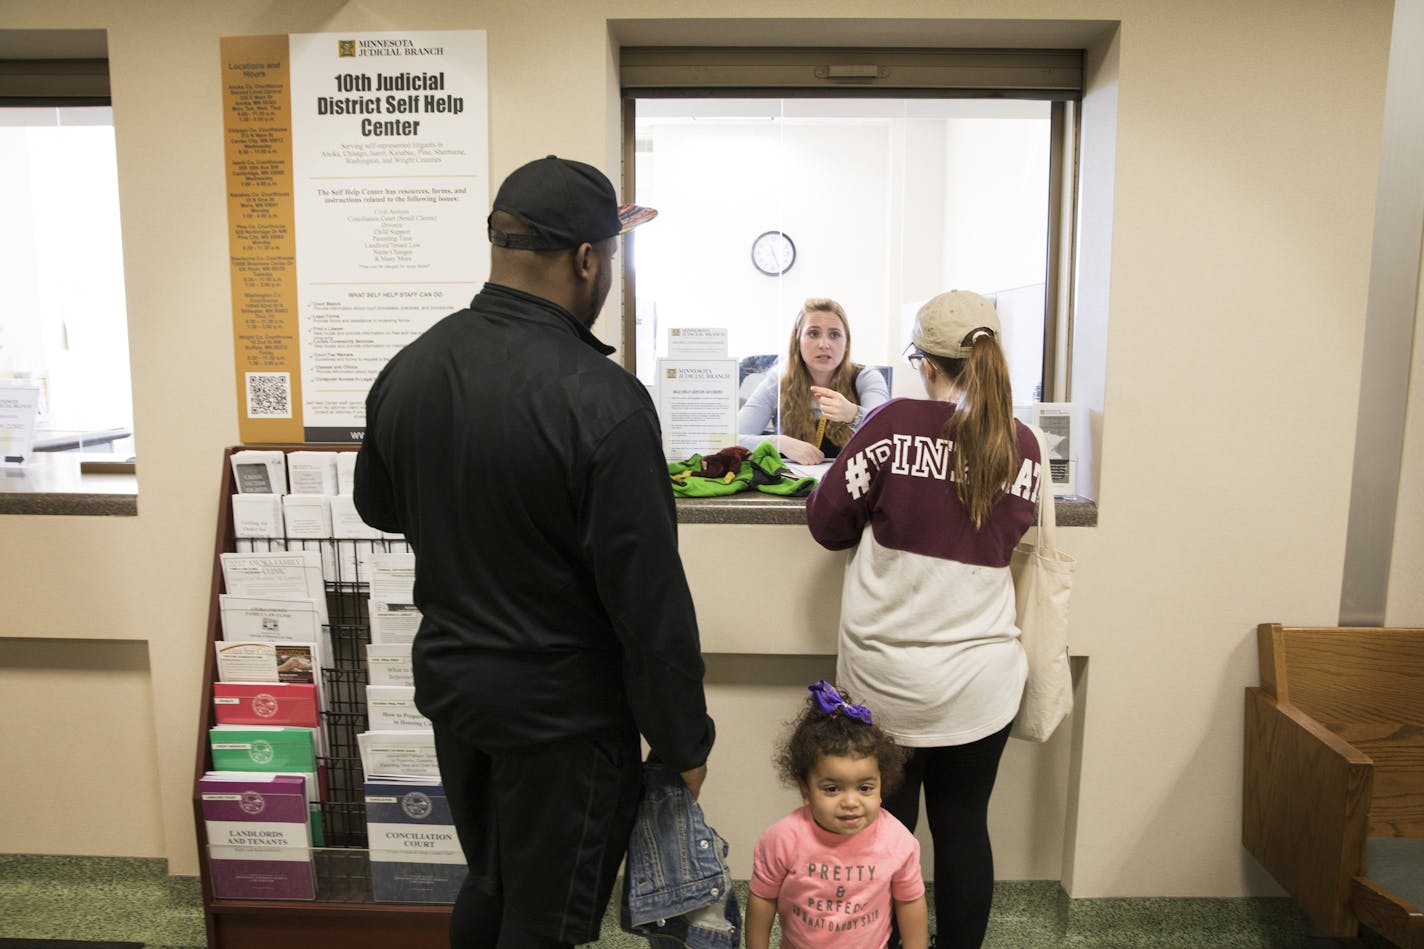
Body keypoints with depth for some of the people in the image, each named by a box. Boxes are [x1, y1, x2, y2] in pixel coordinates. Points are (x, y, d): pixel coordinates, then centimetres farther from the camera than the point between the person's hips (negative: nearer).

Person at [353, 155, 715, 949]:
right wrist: (685, 741, -9)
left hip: (450, 681, 7)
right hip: (561, 712, -6)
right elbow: (651, 599, -21)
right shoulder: (602, 399, -25)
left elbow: (377, 505, 13)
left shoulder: (408, 368, -4)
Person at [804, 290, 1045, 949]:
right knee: (964, 824, 16)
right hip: (980, 680, 2)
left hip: (885, 674, -2)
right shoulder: (1022, 445, -3)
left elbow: (827, 521, -6)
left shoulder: (895, 423, -13)